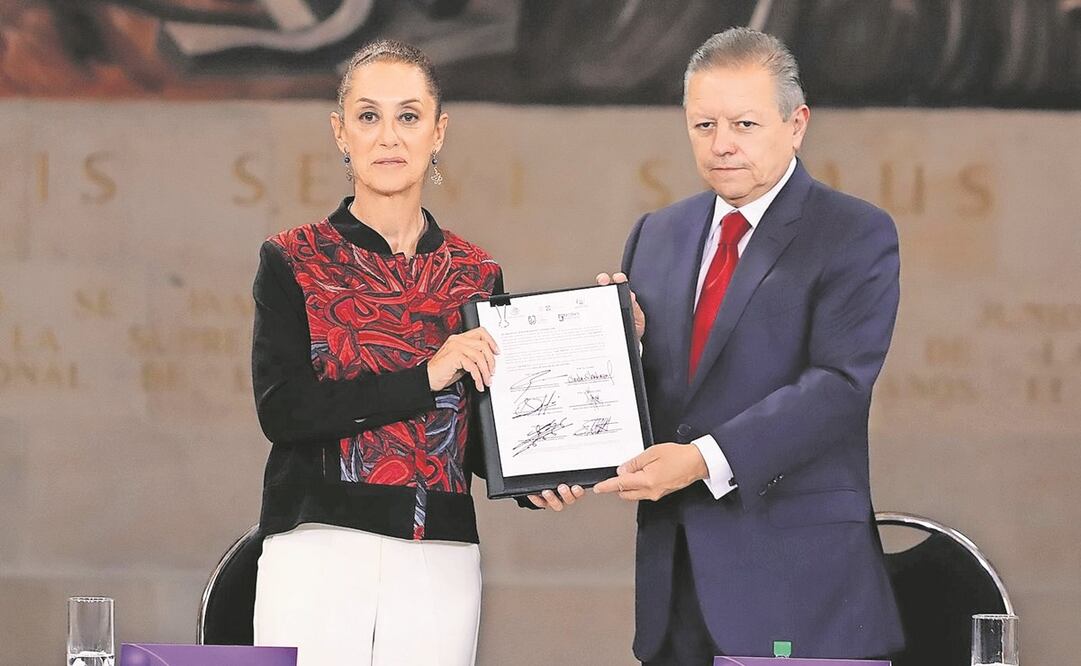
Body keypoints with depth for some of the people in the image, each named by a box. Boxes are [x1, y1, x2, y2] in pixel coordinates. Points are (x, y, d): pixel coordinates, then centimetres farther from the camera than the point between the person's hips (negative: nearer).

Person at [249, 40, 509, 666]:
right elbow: (282, 409, -10)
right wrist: (426, 378, -13)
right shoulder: (293, 261, 3)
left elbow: (482, 438, 15)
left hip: (439, 566, 3)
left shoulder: (477, 274, 12)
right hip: (318, 552, -2)